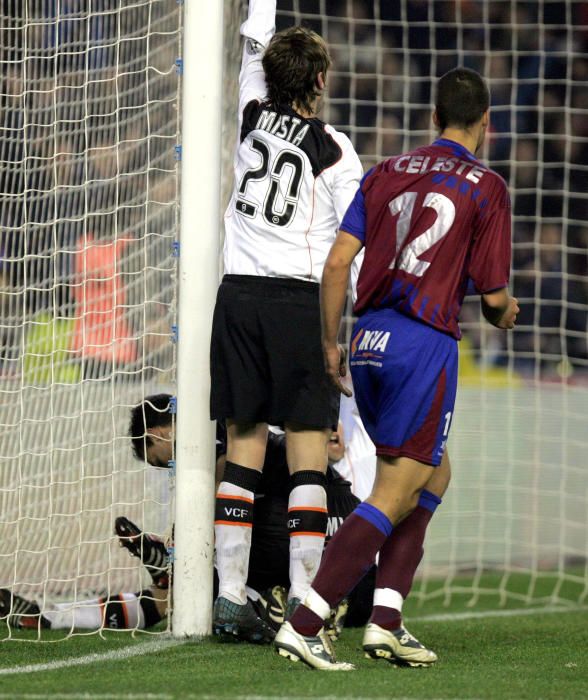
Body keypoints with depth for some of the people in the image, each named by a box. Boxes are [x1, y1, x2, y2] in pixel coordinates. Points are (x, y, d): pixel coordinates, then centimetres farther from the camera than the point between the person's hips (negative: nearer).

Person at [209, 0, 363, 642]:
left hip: (238, 297, 4)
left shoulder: (252, 118, 5)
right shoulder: (332, 149, -5)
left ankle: (229, 594, 4)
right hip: (300, 301, -4)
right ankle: (302, 600, -8)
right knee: (307, 450, -3)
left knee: (243, 446, 6)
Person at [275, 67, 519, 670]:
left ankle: (384, 620, 13)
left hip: (369, 340, 6)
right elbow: (492, 294, -1)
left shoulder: (386, 173, 12)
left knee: (433, 473, 22)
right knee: (392, 497, -5)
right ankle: (303, 626, -17)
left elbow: (338, 260, 6)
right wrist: (505, 313, 22)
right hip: (426, 344, -6)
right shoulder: (486, 188, -1)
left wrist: (330, 343, 14)